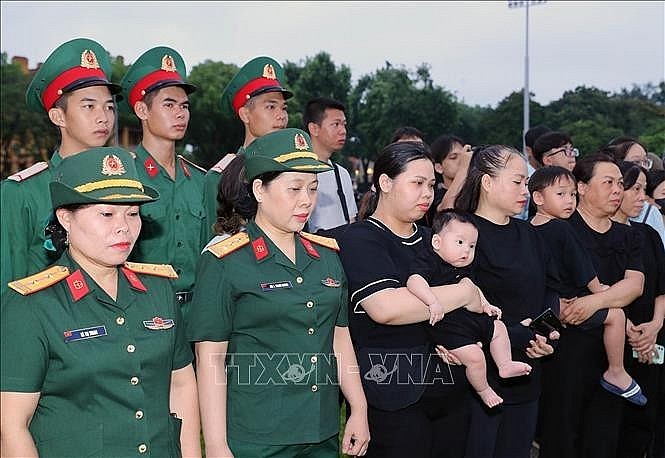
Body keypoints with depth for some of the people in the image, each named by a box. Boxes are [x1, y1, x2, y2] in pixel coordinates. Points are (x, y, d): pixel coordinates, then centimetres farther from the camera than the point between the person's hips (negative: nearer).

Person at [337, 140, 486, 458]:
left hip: (449, 391, 7)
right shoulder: (359, 239, -9)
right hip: (392, 399, -7)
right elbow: (384, 307, -26)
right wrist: (464, 293, -16)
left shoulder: (431, 239, 16)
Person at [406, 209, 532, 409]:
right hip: (446, 324, -10)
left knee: (498, 328, 20)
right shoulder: (429, 262, -19)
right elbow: (414, 281, -38)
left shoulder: (463, 267, 11)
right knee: (474, 356, -16)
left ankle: (504, 365, 31)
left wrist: (485, 304, 18)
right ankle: (483, 390, 10)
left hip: (470, 316, 10)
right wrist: (433, 301, -48)